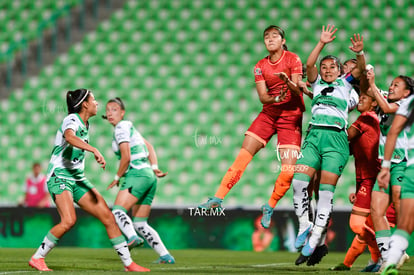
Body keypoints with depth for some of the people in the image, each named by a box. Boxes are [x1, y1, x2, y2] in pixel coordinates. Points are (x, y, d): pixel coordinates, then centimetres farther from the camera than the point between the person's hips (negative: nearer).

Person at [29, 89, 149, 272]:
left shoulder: (85, 125, 13)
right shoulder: (71, 120, -15)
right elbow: (70, 137, -39)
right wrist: (95, 150, -50)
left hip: (77, 179, 9)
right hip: (59, 177, -8)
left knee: (108, 217, -1)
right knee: (69, 220, -27)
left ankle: (128, 263, 4)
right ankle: (37, 258, -12)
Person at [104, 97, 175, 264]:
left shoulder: (121, 127, -6)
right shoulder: (129, 126, 22)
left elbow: (126, 157, -14)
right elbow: (149, 147, 25)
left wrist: (117, 178, -2)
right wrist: (154, 168, 12)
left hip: (137, 174, -9)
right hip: (149, 176, 9)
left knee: (118, 211, -24)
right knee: (139, 224, 12)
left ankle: (133, 237, -50)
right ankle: (166, 256, 9)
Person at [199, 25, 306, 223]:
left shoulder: (292, 59, -5)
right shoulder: (261, 66, 5)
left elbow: (297, 90, -13)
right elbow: (262, 96, -4)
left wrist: (287, 82, -35)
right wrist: (276, 98, -26)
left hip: (291, 117, -3)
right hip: (268, 114, 3)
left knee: (289, 170, -13)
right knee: (243, 156, -8)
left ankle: (269, 208, 6)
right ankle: (218, 199, -6)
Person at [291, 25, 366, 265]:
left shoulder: (345, 83, 13)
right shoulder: (317, 83, 17)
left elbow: (361, 69, -3)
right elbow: (309, 65, 1)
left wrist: (359, 53, -23)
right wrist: (322, 44, -9)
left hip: (336, 139, -3)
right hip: (314, 136, 3)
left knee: (326, 191, -8)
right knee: (298, 182, -14)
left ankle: (315, 240, -7)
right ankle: (305, 225, 2)